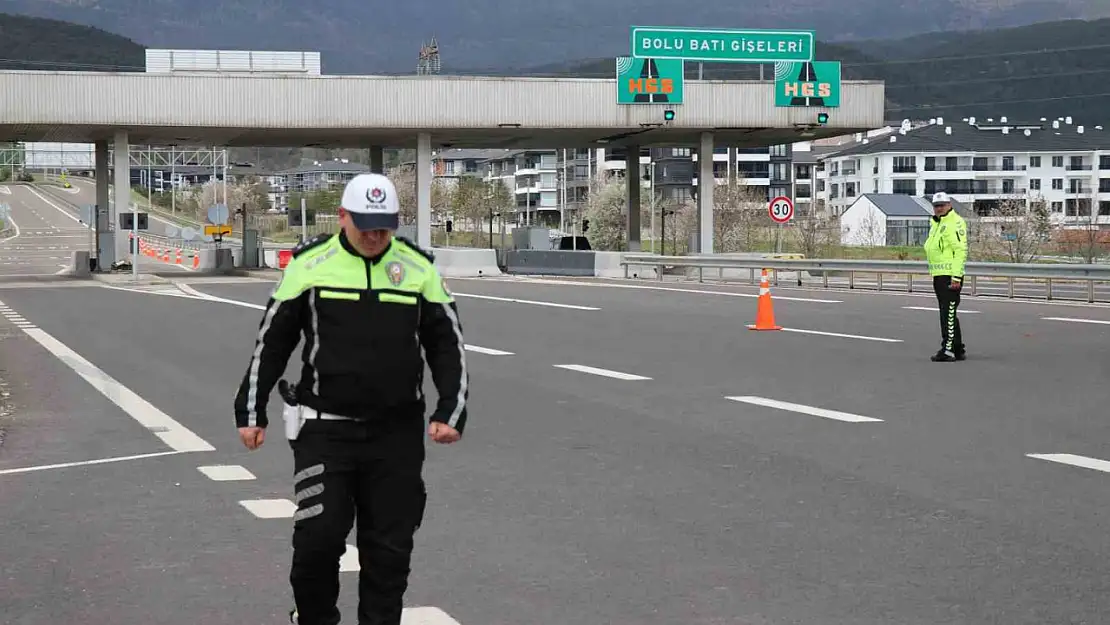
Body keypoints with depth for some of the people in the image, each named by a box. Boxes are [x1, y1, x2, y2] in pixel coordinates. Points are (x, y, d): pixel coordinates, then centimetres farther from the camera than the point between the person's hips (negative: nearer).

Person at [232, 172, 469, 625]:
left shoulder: (418, 267, 4)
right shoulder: (311, 263, -1)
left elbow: (447, 344, 9)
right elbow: (271, 340, 6)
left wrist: (450, 412, -1)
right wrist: (252, 412, 5)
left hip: (398, 434, 2)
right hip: (324, 430, -2)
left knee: (390, 549, 5)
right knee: (319, 537, -6)